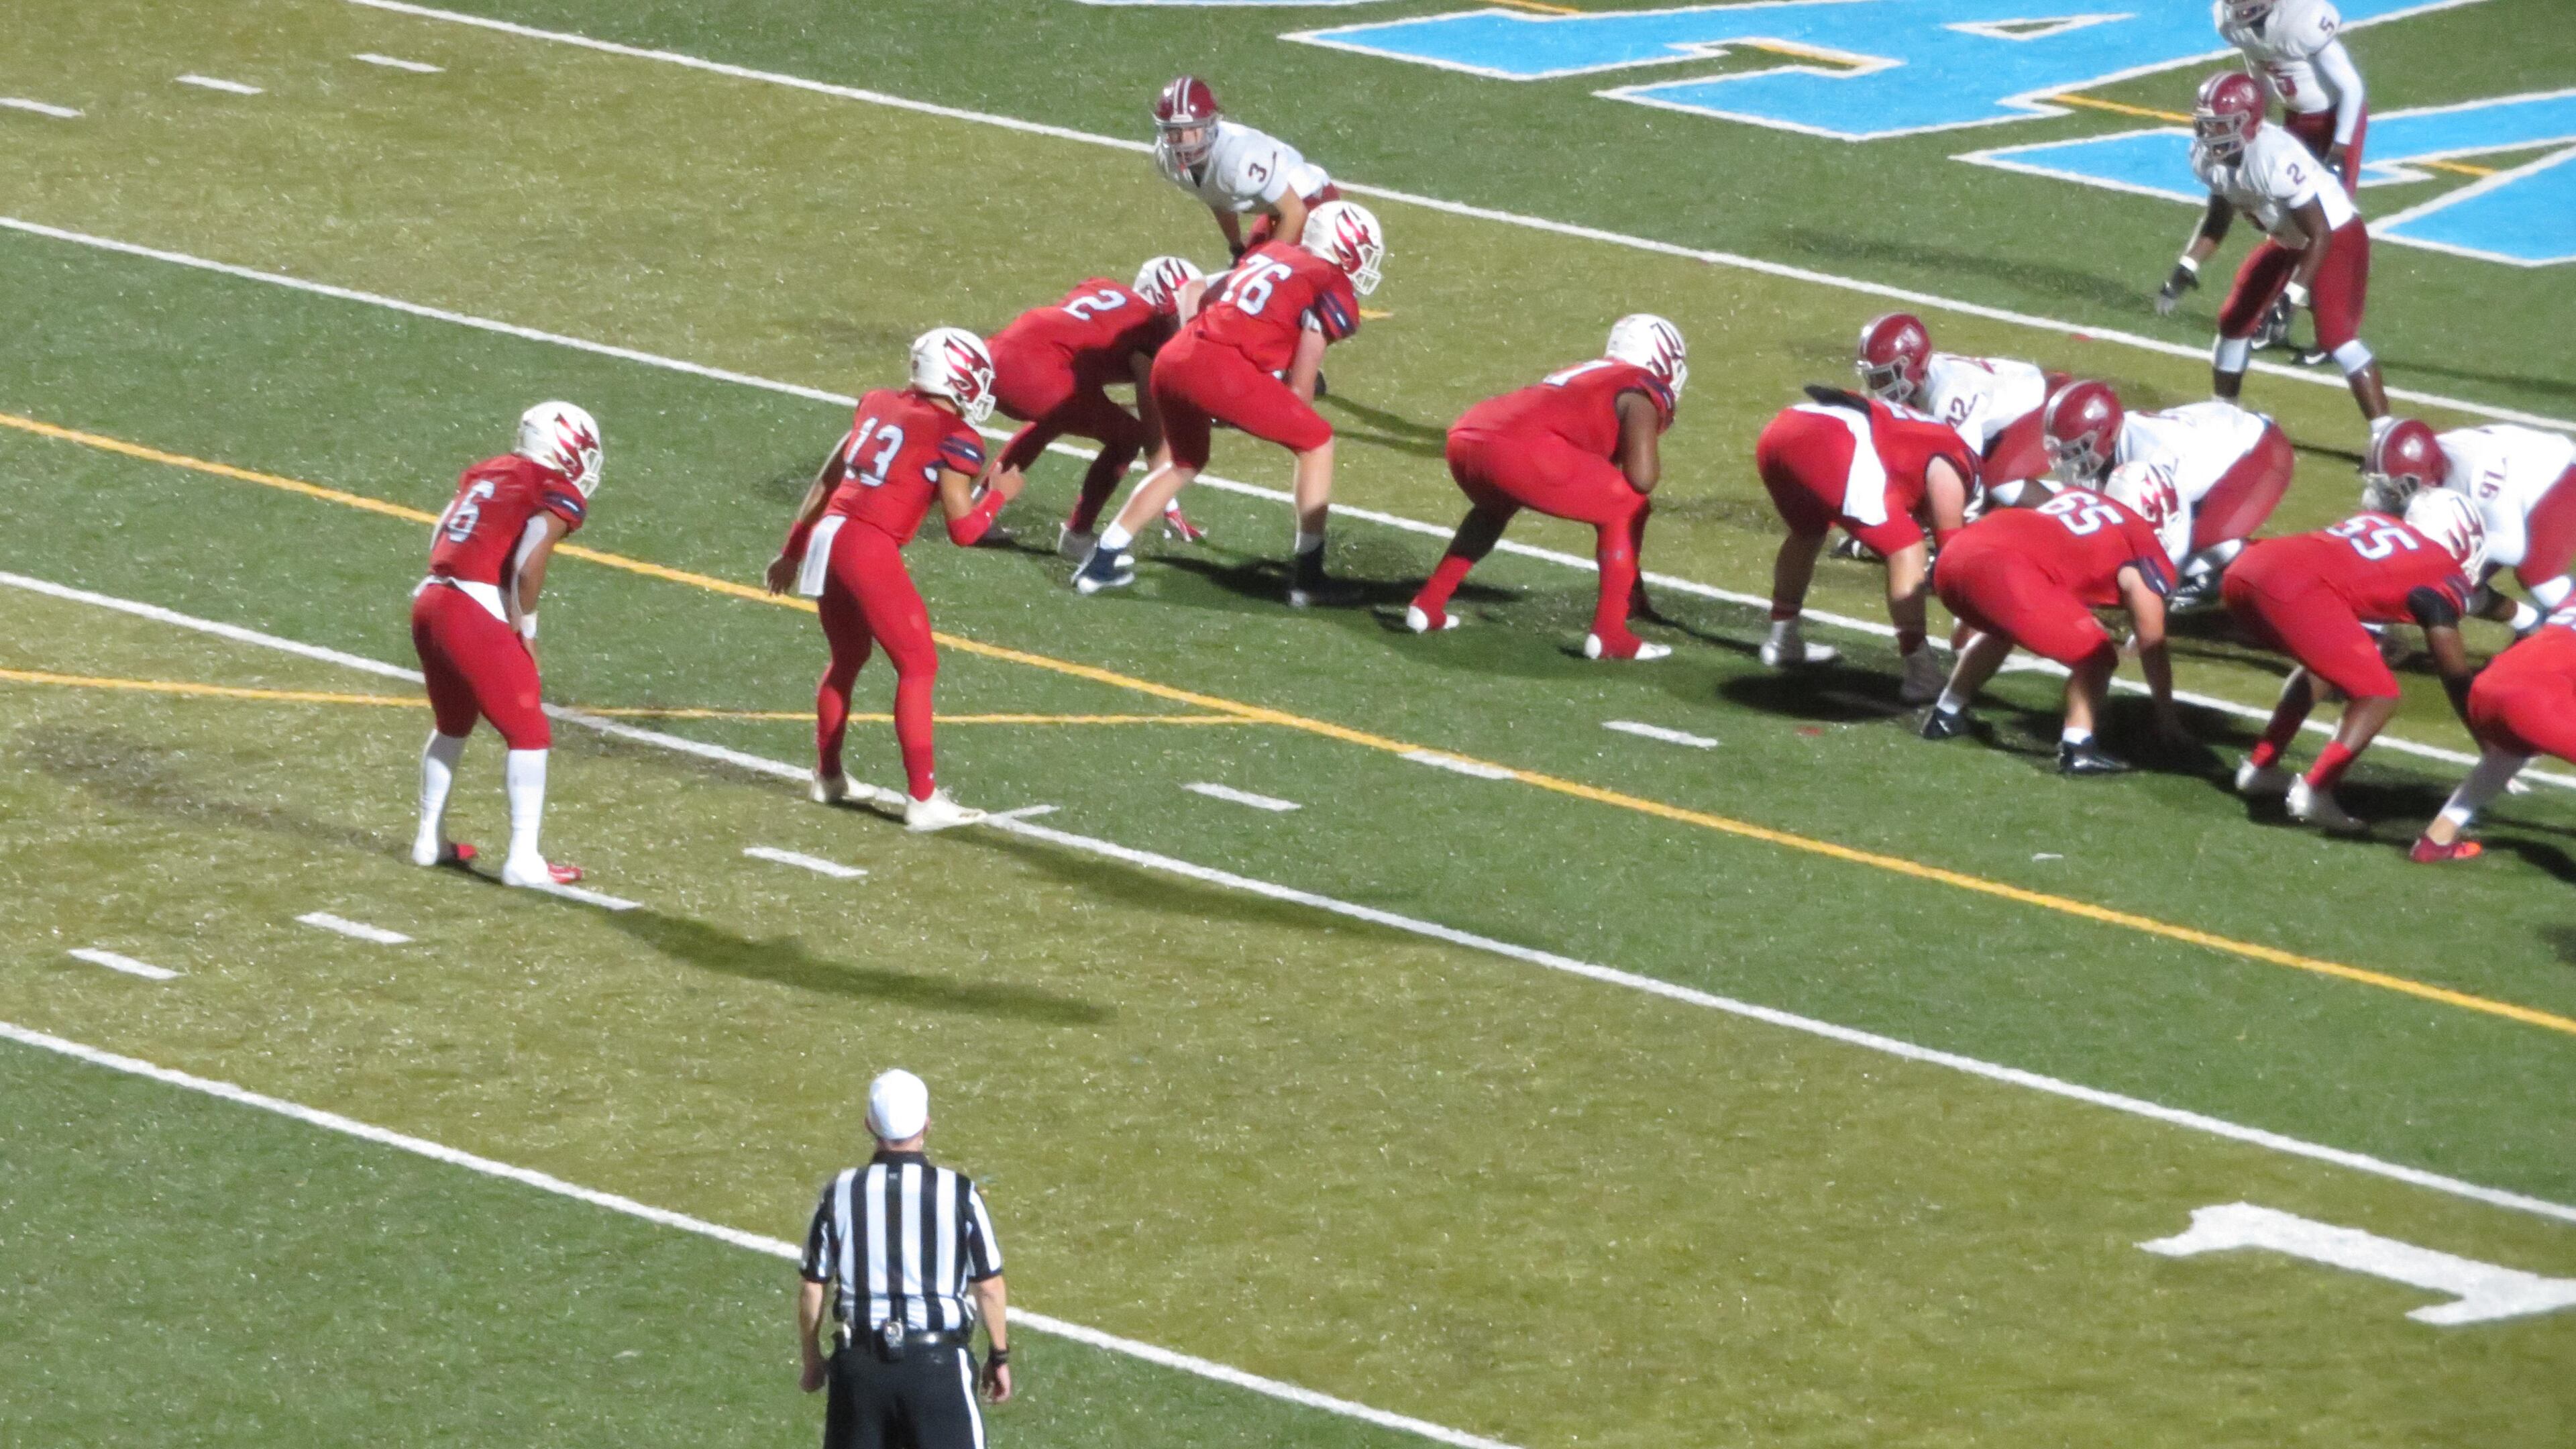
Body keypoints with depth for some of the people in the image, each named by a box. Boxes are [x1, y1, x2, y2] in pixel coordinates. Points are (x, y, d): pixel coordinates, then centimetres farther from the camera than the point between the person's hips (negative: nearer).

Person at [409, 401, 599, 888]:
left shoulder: (486, 474, 19)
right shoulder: (558, 496, -3)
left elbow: (439, 538, 18)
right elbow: (528, 568, -15)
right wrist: (526, 634, -1)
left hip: (431, 600, 8)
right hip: (474, 616, -8)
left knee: (452, 724, 27)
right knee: (529, 736, 3)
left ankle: (430, 840, 36)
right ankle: (523, 861, 0)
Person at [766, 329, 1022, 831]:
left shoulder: (879, 406, 16)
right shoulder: (954, 439, -4)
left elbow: (826, 482, 21)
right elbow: (963, 530, -5)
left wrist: (792, 551, 30)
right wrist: (998, 493, 14)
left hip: (826, 537, 7)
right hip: (870, 551, -7)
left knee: (848, 657, 26)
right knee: (918, 667, 3)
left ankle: (828, 776, 37)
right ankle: (923, 800, 1)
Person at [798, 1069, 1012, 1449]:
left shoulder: (839, 1194, -2)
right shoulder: (958, 1193, -7)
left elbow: (812, 1290, 4)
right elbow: (989, 1288, -2)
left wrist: (810, 1360, 18)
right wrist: (1000, 1357, 12)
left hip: (860, 1361, 2)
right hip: (938, 1361, -2)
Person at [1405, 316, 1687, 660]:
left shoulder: (1588, 375, 36)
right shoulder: (1642, 392, 11)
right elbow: (1640, 477, -2)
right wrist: (1654, 465, 21)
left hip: (1464, 440, 8)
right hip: (1520, 451, -8)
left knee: (1496, 504, 41)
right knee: (1627, 509, 10)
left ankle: (1428, 606, 38)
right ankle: (1609, 634, 3)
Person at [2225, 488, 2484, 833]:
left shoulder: (2375, 521, 31)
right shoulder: (2444, 575, 14)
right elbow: (2457, 676, 17)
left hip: (2243, 571, 8)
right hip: (2295, 589, -8)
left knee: (2324, 662, 32)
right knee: (2379, 697, 4)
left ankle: (2260, 767, 32)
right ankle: (2314, 794, -9)